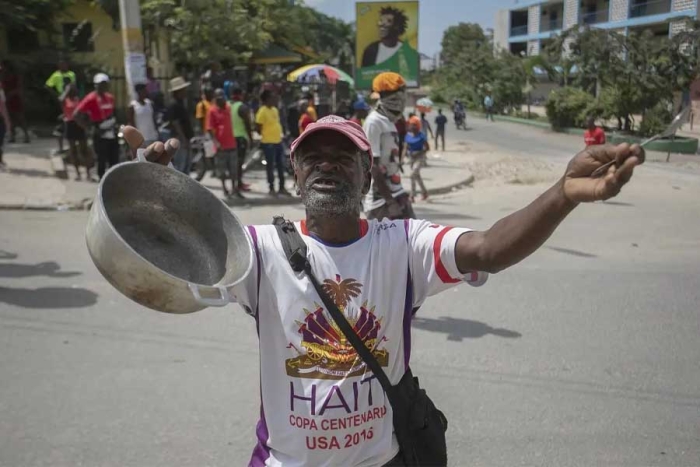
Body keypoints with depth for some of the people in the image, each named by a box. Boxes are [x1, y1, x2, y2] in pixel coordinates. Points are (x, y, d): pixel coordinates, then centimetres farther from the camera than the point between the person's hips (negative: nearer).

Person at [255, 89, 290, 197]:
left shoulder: (275, 109, 11)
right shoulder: (262, 111, -15)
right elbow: (258, 128, -13)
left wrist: (279, 135, 13)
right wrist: (265, 136, -2)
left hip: (278, 142, 8)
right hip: (268, 143, -8)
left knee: (281, 165, 12)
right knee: (270, 166, 1)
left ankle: (282, 188, 21)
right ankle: (271, 189, 11)